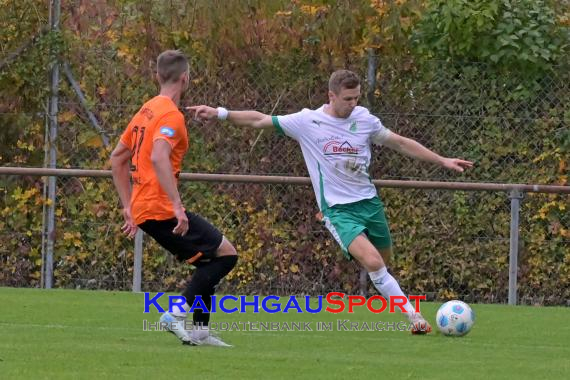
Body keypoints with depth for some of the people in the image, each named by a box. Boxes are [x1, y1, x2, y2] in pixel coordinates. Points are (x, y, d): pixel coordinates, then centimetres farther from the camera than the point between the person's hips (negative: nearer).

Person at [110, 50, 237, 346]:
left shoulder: (145, 111, 17)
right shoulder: (171, 116, -12)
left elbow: (117, 158, 24)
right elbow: (158, 158, -28)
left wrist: (128, 207, 24)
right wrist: (177, 206, -31)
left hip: (141, 209, 10)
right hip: (162, 209, -10)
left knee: (209, 261, 17)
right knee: (226, 254, -6)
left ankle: (199, 331, 12)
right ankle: (178, 314, -12)